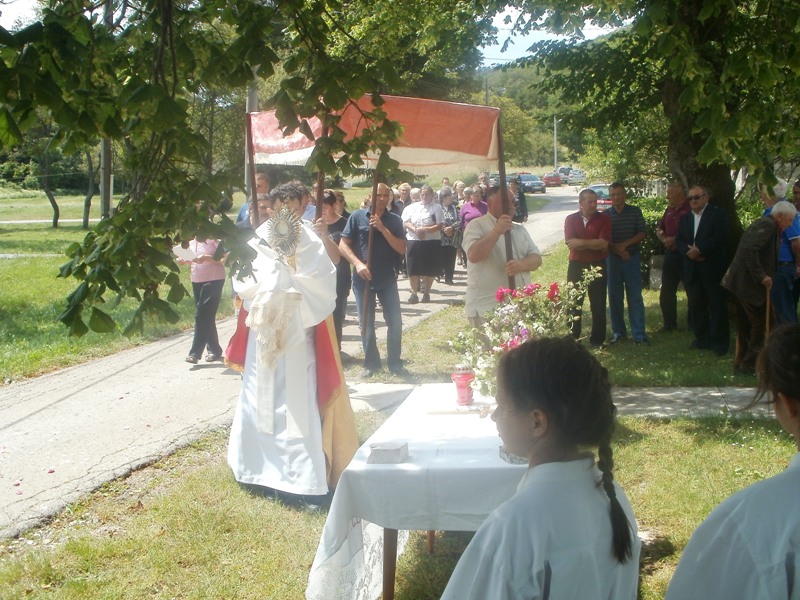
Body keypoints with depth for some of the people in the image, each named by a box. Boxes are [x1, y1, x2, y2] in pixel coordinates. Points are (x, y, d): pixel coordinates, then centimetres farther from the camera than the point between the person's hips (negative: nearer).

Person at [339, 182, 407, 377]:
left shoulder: (394, 220, 2)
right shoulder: (357, 217, -3)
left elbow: (401, 249, -6)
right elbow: (343, 245, -4)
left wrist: (383, 228, -15)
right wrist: (357, 263, -18)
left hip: (387, 279, 2)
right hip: (363, 279, -1)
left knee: (395, 322, 2)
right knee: (366, 323, 5)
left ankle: (394, 362, 16)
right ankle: (371, 363, 18)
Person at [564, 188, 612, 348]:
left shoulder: (604, 219, -3)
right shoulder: (571, 219, 0)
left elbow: (604, 243, -16)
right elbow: (570, 242, -14)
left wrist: (580, 242, -16)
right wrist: (593, 243, -16)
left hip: (597, 266, -1)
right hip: (576, 266, 1)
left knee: (598, 304, 6)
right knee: (574, 303, 7)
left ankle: (597, 340, 15)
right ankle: (572, 339, 17)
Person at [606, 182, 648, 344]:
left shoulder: (635, 212, 2)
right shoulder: (605, 215, 2)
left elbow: (642, 233, -3)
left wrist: (625, 244, -15)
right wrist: (618, 250, -13)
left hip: (632, 258, -1)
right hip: (612, 259, 1)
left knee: (635, 297, -1)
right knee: (614, 297, 6)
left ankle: (639, 334, 2)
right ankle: (618, 332, 16)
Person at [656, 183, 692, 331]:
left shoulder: (690, 210, -13)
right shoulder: (669, 210, 12)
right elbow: (659, 228, 18)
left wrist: (675, 239, -16)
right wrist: (664, 239, -1)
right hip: (670, 253, 8)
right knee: (666, 291, 9)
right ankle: (669, 323, 19)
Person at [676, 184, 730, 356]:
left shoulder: (718, 214, -2)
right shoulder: (685, 218, 17)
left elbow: (720, 237, -14)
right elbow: (679, 240, 9)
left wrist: (699, 250, -19)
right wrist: (689, 251, -11)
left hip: (712, 267, -5)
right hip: (692, 269, 5)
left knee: (717, 306, -1)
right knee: (696, 305, 8)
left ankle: (720, 342, 5)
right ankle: (702, 338, 18)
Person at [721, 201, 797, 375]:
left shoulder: (764, 223, 16)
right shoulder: (767, 225, -15)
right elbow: (749, 249, -28)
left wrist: (763, 276, 14)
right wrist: (761, 276, -22)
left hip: (742, 283, 10)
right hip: (749, 286, -10)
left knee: (745, 327, 16)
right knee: (763, 324, -3)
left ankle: (741, 363, 23)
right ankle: (749, 364, 2)